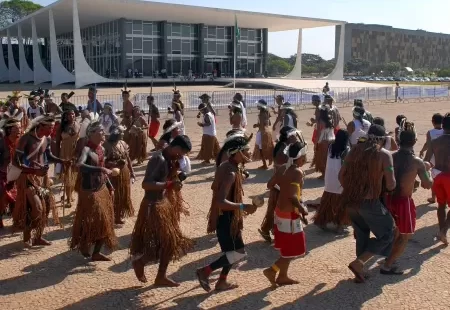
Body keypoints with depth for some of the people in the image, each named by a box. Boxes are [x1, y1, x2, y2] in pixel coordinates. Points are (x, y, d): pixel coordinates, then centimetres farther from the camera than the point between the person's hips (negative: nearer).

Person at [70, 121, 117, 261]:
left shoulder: (102, 148, 7)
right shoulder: (87, 149, -18)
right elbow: (80, 165, -39)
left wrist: (110, 186, 16)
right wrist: (100, 169, -44)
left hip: (102, 190, 8)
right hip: (90, 192, -8)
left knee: (104, 222, 11)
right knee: (89, 222, 3)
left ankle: (96, 253, 24)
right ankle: (83, 246, 29)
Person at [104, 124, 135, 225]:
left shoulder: (123, 143, 6)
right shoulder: (107, 145, -13)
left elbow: (128, 159, 11)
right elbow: (104, 162, -15)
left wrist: (132, 173, 10)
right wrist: (116, 163, -24)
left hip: (125, 174, 6)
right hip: (113, 175, -6)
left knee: (123, 196, 13)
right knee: (114, 197, 1)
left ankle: (119, 216, 27)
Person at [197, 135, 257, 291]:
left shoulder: (225, 166, 5)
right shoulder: (231, 173, -26)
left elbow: (215, 188, 20)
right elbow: (221, 202, -35)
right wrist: (243, 207, -31)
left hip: (222, 215, 10)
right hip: (226, 217, -10)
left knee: (231, 250, 19)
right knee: (238, 252, -1)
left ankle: (222, 282, 29)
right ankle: (205, 271, 5)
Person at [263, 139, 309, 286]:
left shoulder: (283, 169, 5)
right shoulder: (297, 172, -21)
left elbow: (270, 185, 12)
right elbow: (292, 196, -30)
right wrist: (302, 209, -21)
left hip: (280, 210, 9)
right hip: (290, 214, -9)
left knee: (287, 247, 19)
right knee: (294, 249, 4)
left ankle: (282, 276, 28)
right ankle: (272, 270, 4)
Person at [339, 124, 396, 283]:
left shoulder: (355, 150, 6)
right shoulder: (384, 155, -9)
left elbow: (341, 176, 9)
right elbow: (391, 185, -10)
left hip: (351, 201, 6)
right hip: (370, 202, -6)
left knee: (361, 236, 23)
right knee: (386, 235, 13)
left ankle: (360, 270, 31)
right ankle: (358, 262, 2)